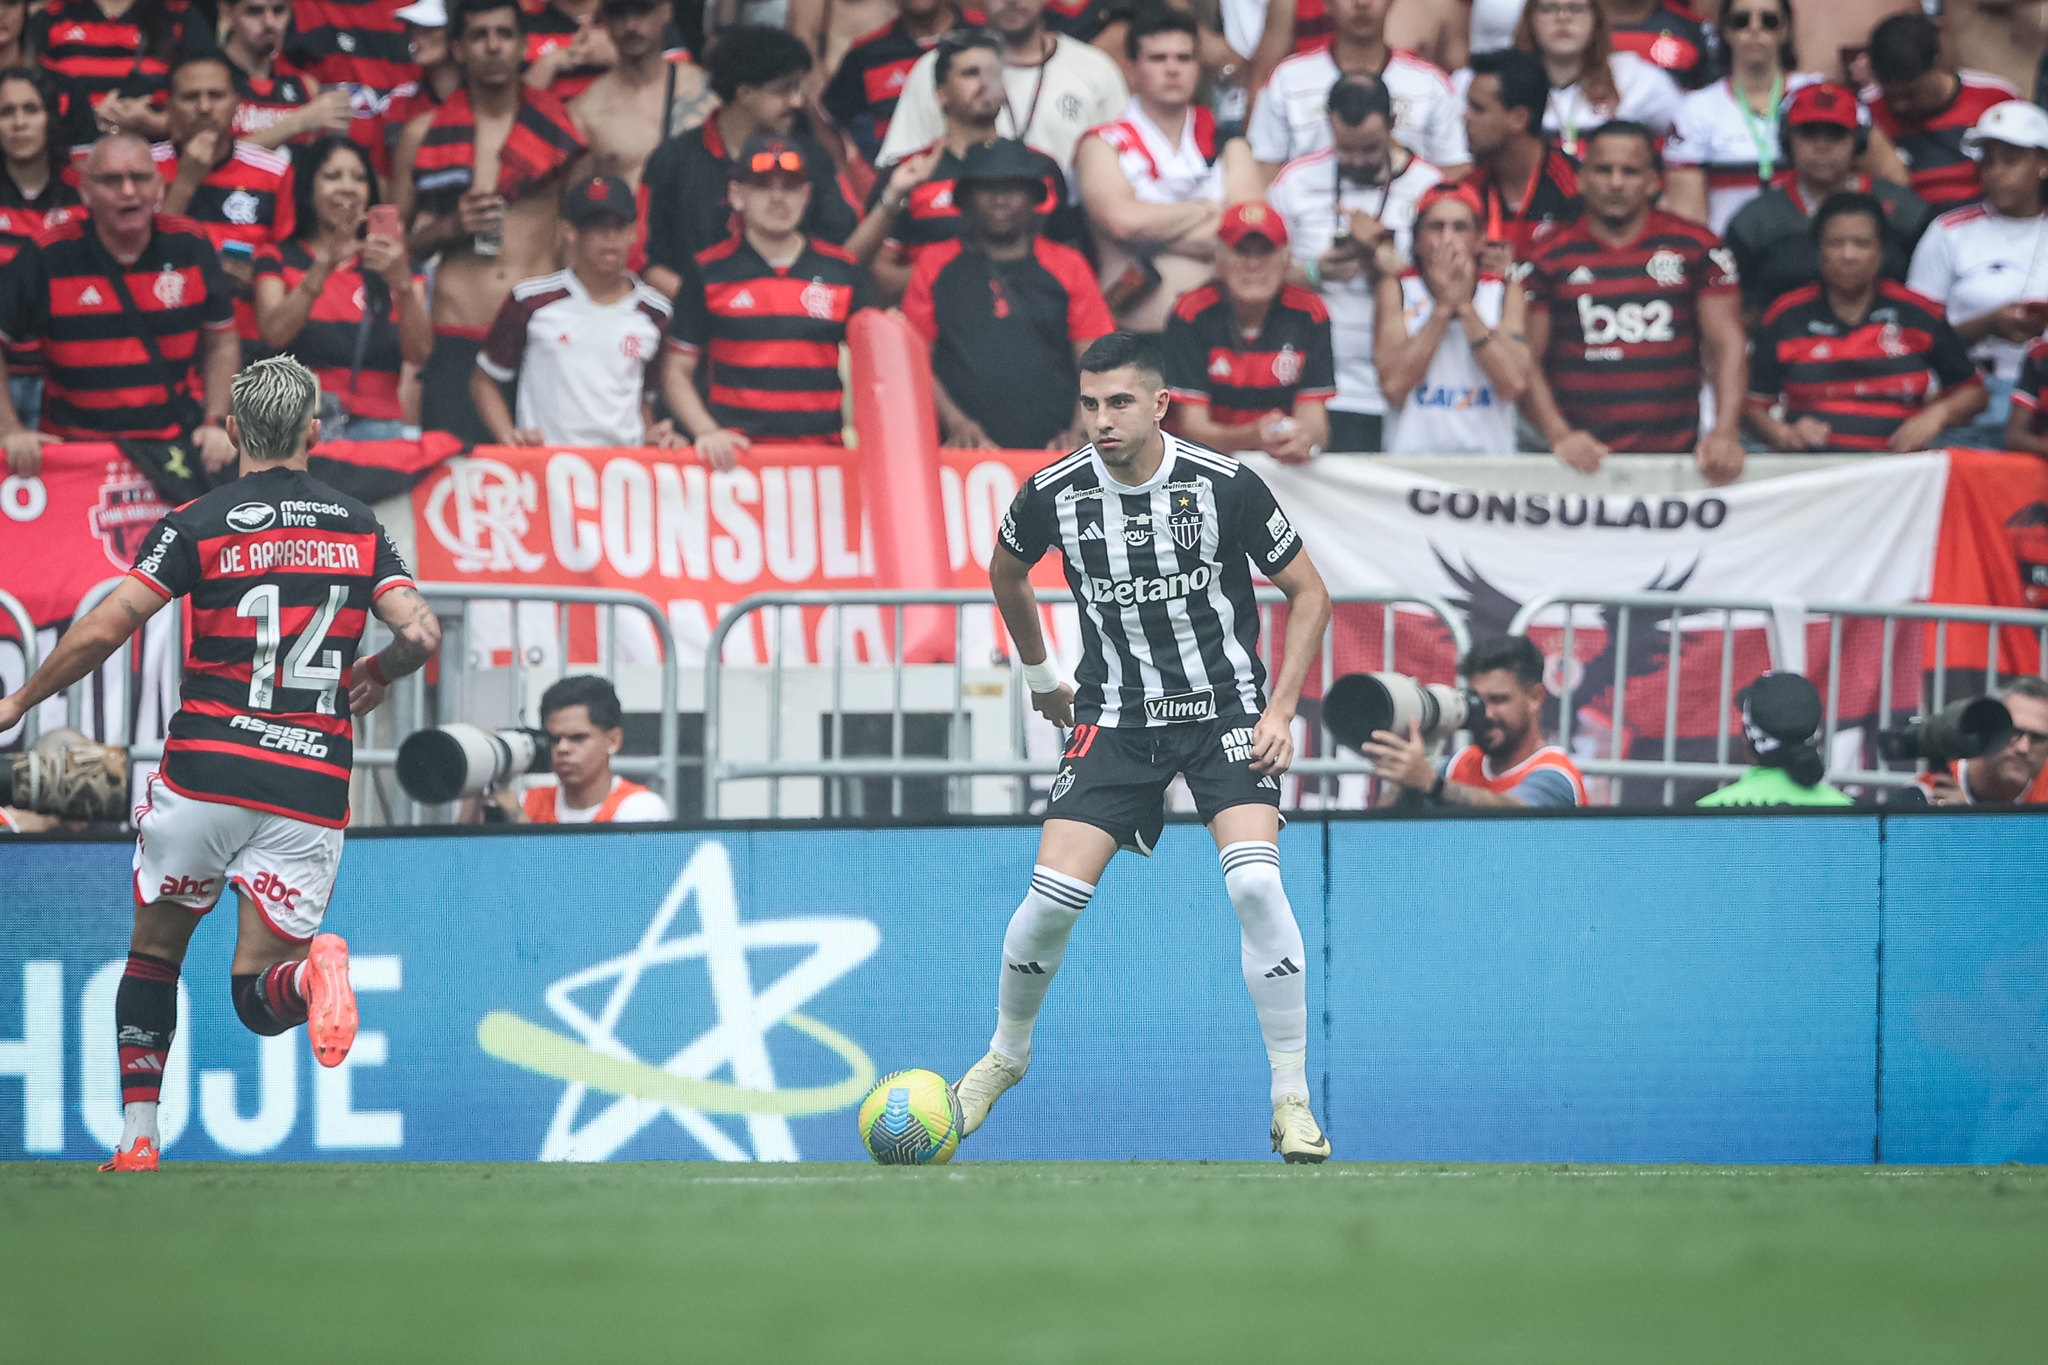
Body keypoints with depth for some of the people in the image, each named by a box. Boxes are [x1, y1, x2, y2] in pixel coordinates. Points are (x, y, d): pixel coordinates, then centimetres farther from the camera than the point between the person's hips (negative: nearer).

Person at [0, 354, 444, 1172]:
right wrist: (373, 676, 22)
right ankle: (313, 972, -30)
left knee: (153, 952, 18)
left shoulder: (197, 525, -1)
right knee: (258, 999, 5)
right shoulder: (361, 530, 9)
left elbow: (101, 631, -7)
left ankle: (136, 1141, 11)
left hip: (207, 771, -2)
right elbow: (421, 634, -1)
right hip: (311, 789, 2)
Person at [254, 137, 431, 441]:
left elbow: (419, 354, 2)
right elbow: (274, 333, -7)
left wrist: (402, 283, -15)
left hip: (376, 423, 1)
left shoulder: (391, 259, 19)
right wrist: (327, 262, -19)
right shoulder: (278, 259, 15)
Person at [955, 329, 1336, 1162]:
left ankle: (1293, 1102, -14)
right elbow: (1006, 570, 17)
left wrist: (1280, 711, -9)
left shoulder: (1223, 486, -14)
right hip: (1116, 717, 2)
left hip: (1227, 708, -2)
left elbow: (1308, 595, -2)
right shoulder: (1054, 494, -8)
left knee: (1255, 883, -23)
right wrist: (1039, 674, 22)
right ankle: (1007, 1051, 20)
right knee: (1052, 898, -10)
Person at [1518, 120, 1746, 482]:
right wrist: (1559, 435, -11)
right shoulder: (1550, 259, 8)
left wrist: (1725, 433, -9)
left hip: (1674, 452, 0)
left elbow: (1727, 345, 6)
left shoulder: (1695, 248, 9)